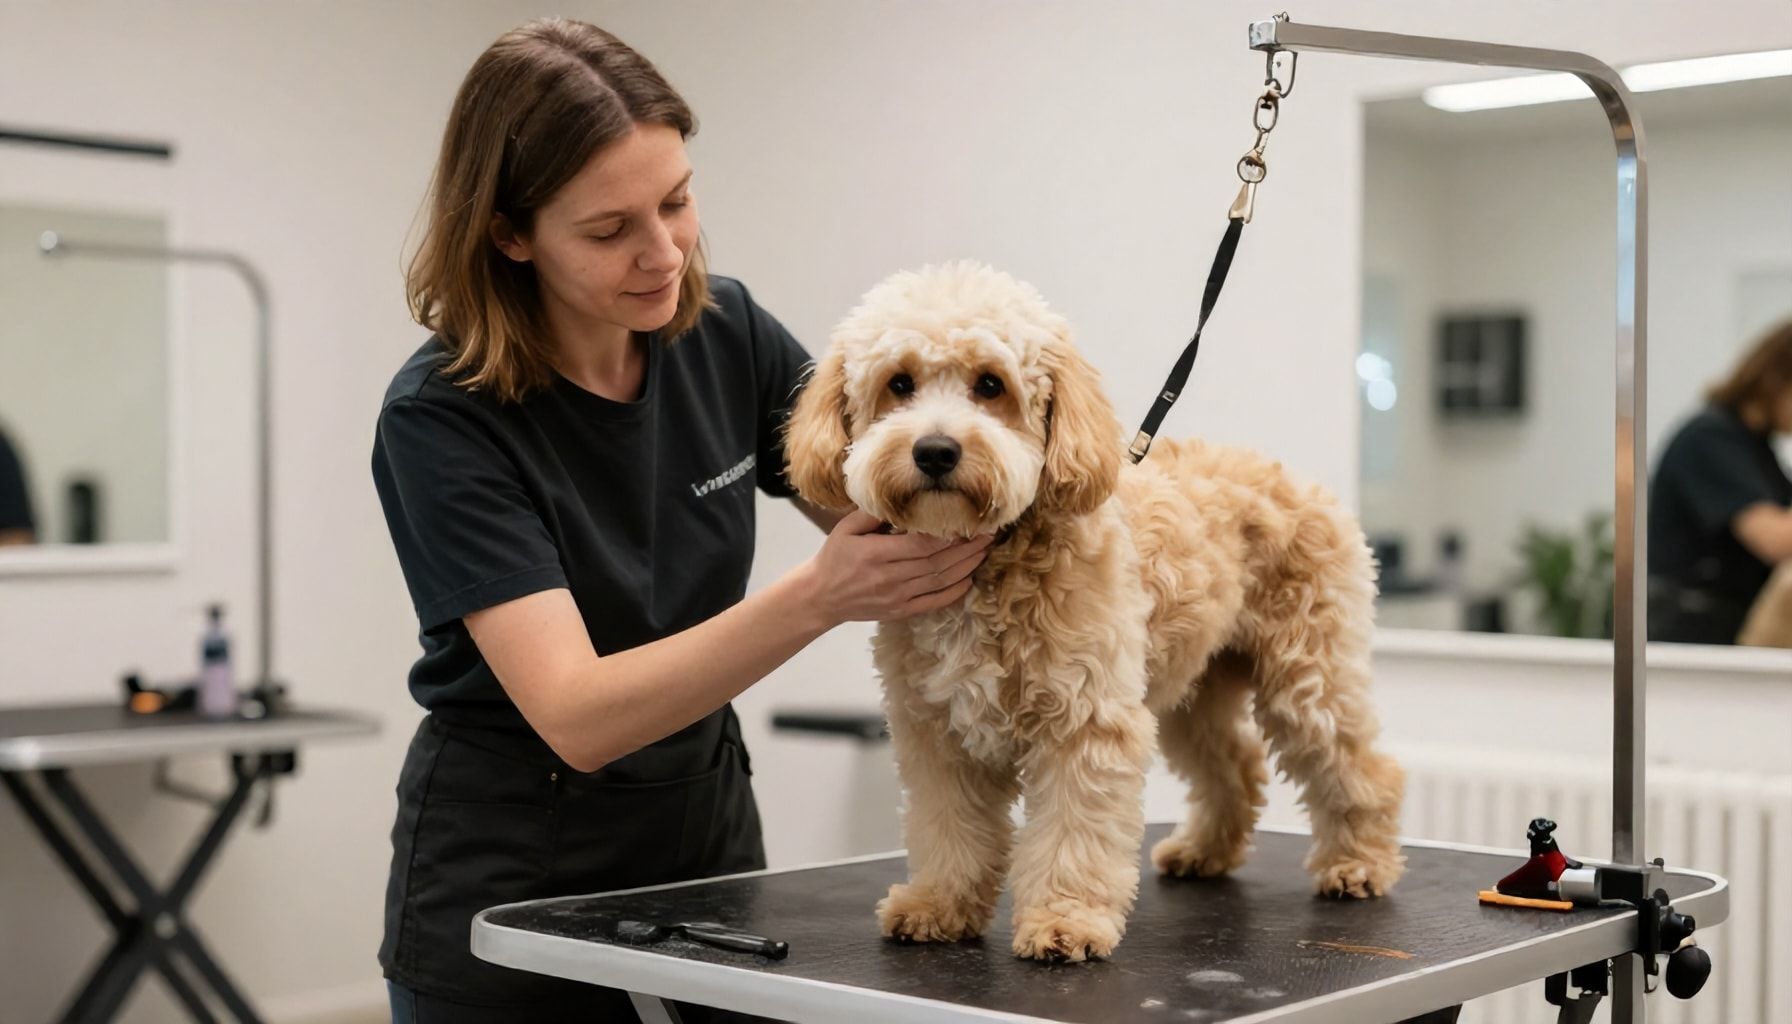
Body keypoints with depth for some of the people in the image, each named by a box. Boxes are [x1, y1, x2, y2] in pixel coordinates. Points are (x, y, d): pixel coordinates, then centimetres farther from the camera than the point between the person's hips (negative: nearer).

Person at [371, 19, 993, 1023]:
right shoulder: (441, 419, -22)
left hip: (707, 841, 4)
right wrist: (817, 597, -40)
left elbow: (885, 522, 2)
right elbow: (576, 716, -28)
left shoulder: (726, 333, -8)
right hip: (510, 887, -4)